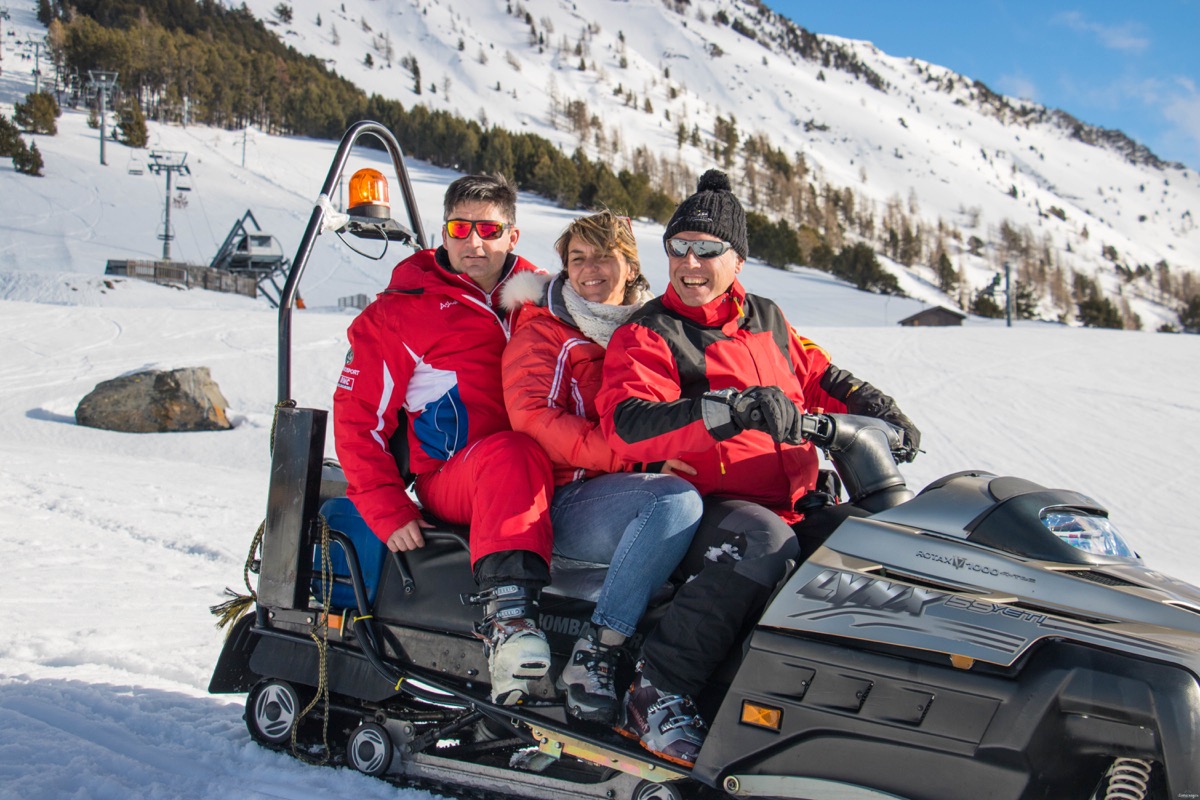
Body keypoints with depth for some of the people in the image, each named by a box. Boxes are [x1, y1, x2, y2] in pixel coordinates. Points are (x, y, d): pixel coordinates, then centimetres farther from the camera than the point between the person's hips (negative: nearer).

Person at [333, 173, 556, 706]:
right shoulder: (398, 312, 9)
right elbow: (359, 417, 4)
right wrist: (389, 513, -7)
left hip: (549, 476, 5)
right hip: (451, 478, -4)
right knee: (511, 455, -39)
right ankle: (507, 615, -52)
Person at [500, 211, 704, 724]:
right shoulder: (542, 331, 2)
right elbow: (534, 420, -13)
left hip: (637, 489, 6)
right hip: (566, 500, -5)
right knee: (676, 502, -34)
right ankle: (594, 654, -29)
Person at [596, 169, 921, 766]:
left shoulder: (767, 321, 17)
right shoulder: (646, 336, -2)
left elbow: (818, 376, 32)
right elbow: (627, 426, -21)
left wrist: (875, 408, 13)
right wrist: (734, 410, -33)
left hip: (797, 503, 6)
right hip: (706, 508, -6)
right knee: (764, 542, -37)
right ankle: (656, 693, -30)